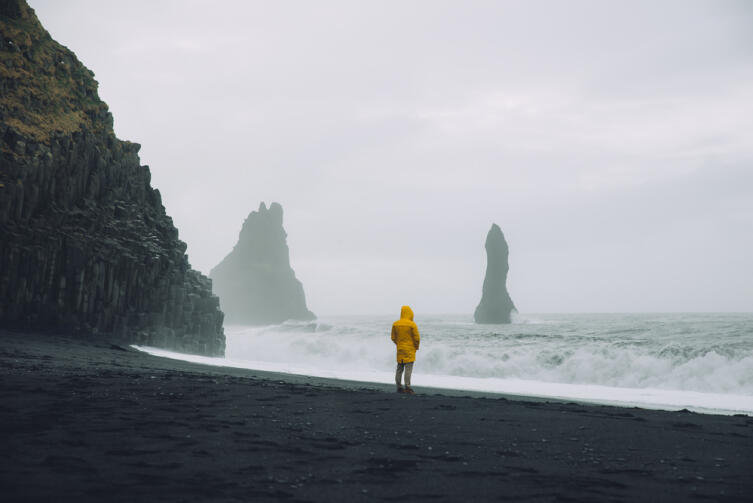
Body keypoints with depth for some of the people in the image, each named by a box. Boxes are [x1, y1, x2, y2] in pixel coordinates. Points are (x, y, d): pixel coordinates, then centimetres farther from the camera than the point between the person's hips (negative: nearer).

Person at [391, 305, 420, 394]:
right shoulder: (412, 324, -12)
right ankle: (407, 387, -8)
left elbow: (393, 337, 8)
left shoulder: (395, 324, 2)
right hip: (410, 350, -5)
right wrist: (416, 347, 6)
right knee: (408, 368, -4)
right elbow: (417, 338, -10)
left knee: (399, 368, 11)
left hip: (400, 350, 5)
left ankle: (399, 387, 15)